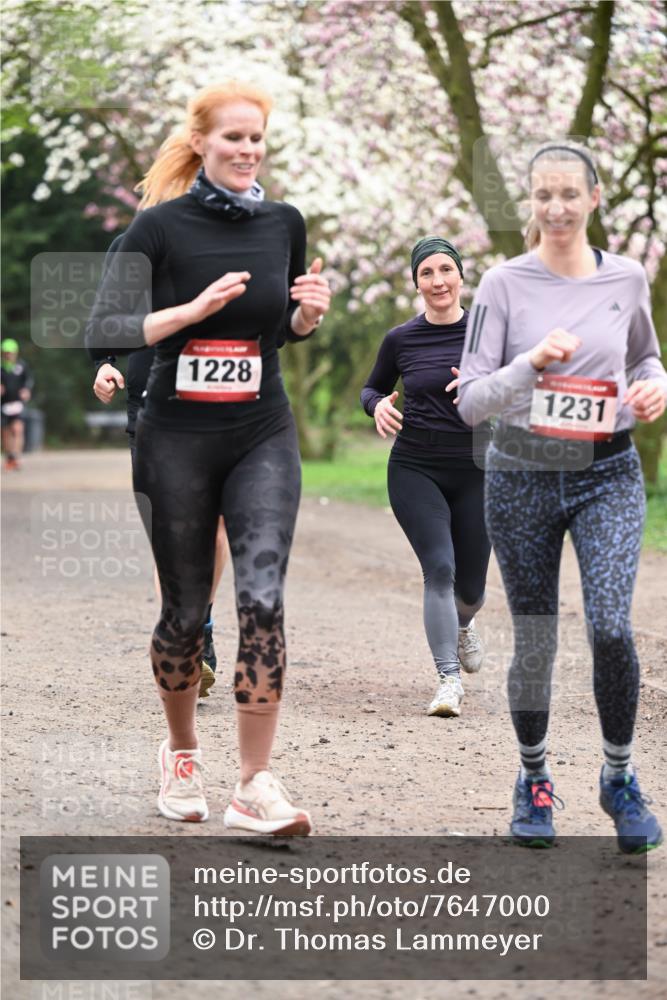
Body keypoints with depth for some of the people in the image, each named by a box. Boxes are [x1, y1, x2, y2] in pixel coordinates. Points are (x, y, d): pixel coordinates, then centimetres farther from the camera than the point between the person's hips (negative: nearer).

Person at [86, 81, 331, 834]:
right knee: (185, 608, 7)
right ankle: (181, 755, 33)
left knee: (263, 598, -15)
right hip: (178, 438, -2)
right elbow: (103, 327, -11)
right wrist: (195, 308, -21)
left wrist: (309, 312, -3)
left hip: (263, 438, 2)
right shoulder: (161, 225, -6)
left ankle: (254, 785, -11)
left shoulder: (283, 223, 6)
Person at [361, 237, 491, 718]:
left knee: (470, 584, 8)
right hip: (415, 468, -1)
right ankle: (450, 679, -17)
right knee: (440, 567, -19)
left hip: (476, 470, 1)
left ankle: (462, 625, 45)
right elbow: (371, 389, 17)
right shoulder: (401, 340, 2)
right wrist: (378, 405, -6)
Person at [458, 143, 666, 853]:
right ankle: (533, 781, 28)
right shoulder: (503, 286, -4)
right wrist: (531, 363, -22)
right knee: (534, 644, 4)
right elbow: (469, 401, -6)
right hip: (523, 476, -1)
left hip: (608, 475, 1)